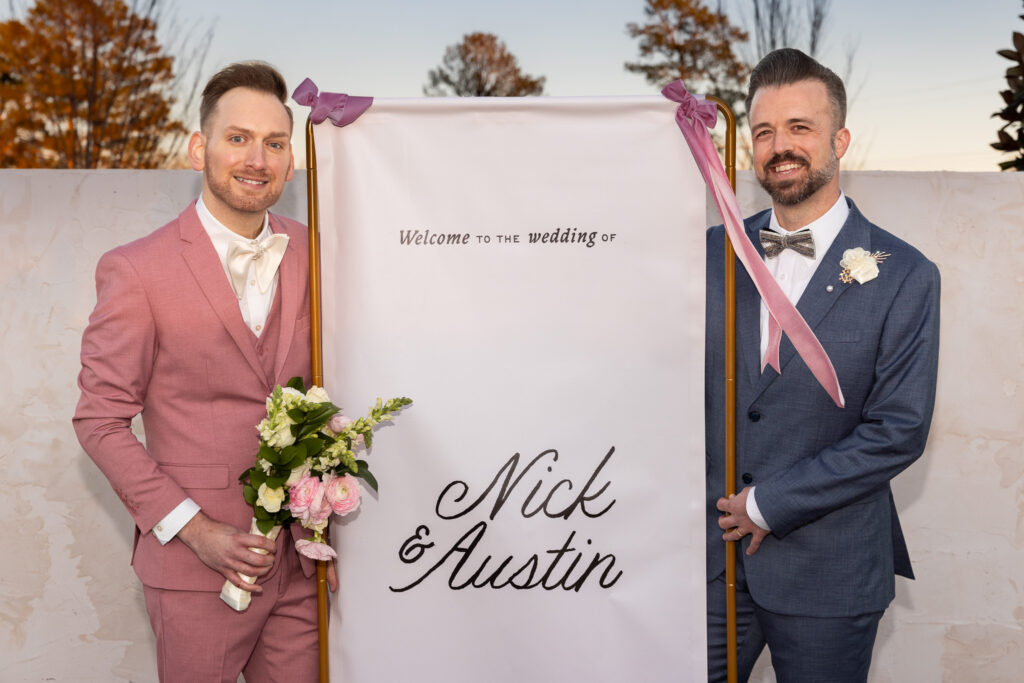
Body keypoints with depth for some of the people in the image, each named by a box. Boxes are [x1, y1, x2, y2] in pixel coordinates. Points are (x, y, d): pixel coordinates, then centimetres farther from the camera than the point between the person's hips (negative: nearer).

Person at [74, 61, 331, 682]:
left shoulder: (311, 252, 4)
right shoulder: (136, 271, -10)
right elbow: (101, 421, -7)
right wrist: (193, 529, -13)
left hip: (302, 558, 4)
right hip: (197, 567, -4)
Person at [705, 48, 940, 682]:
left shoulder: (905, 276, -7)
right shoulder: (714, 252, 5)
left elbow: (899, 431, -11)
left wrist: (767, 504, -13)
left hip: (827, 572, -3)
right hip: (711, 557, 3)